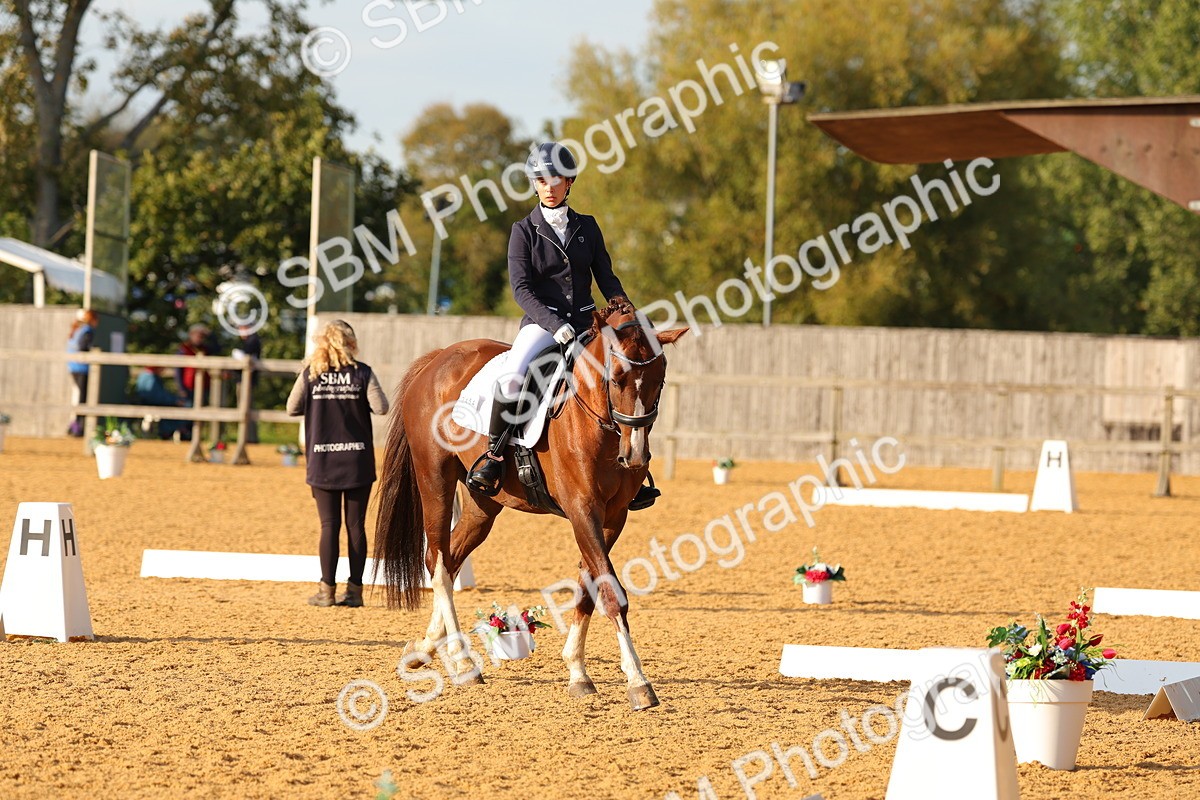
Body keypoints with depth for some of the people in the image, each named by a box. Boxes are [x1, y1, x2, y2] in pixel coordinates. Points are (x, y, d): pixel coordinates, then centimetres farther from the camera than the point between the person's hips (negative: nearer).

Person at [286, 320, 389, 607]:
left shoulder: (310, 374, -2)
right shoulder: (362, 373, -4)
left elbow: (292, 408, 4)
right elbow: (381, 407, -10)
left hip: (322, 462, 0)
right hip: (357, 460, 0)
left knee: (329, 525, 3)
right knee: (356, 525, 5)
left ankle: (327, 590, 1)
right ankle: (355, 589, 5)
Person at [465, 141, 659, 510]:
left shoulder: (587, 227, 10)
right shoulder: (525, 231, 0)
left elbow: (607, 279, 11)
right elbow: (521, 288, -8)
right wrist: (556, 325, -22)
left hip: (585, 323, 4)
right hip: (542, 322, -4)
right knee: (512, 380, -32)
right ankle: (493, 456, -14)